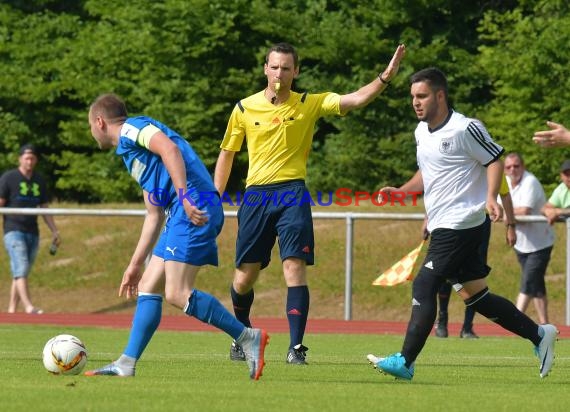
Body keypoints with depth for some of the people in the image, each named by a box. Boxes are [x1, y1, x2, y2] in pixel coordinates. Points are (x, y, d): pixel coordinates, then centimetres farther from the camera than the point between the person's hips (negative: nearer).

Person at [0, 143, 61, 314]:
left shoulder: (39, 181, 15)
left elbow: (45, 209, 21)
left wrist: (55, 231, 17)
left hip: (32, 233, 6)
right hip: (14, 231, -6)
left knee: (21, 273, 5)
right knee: (21, 270, -17)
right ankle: (28, 306, -28)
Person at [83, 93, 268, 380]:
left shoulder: (132, 128, 3)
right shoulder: (130, 152, 31)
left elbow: (170, 149, -17)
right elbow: (154, 215, 32)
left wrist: (184, 196, -25)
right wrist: (135, 264, 33)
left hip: (194, 208, -10)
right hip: (181, 215, 10)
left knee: (177, 294, -15)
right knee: (147, 287, 9)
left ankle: (248, 337, -10)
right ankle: (126, 364, 8)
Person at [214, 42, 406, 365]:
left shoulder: (309, 104, 4)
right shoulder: (245, 108, 6)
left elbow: (355, 100, -6)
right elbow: (227, 155, 15)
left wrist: (385, 77, -21)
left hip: (292, 194, -1)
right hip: (256, 194, 1)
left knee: (295, 267, -15)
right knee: (245, 277, 4)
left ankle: (296, 347, -14)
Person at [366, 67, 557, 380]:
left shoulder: (466, 129, -12)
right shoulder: (421, 131, 13)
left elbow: (495, 161, -9)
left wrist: (491, 197, -23)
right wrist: (399, 192, 12)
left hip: (463, 223, -9)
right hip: (443, 226, 9)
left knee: (424, 287, -13)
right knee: (474, 295, 10)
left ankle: (405, 362, -12)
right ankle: (538, 334, 19)